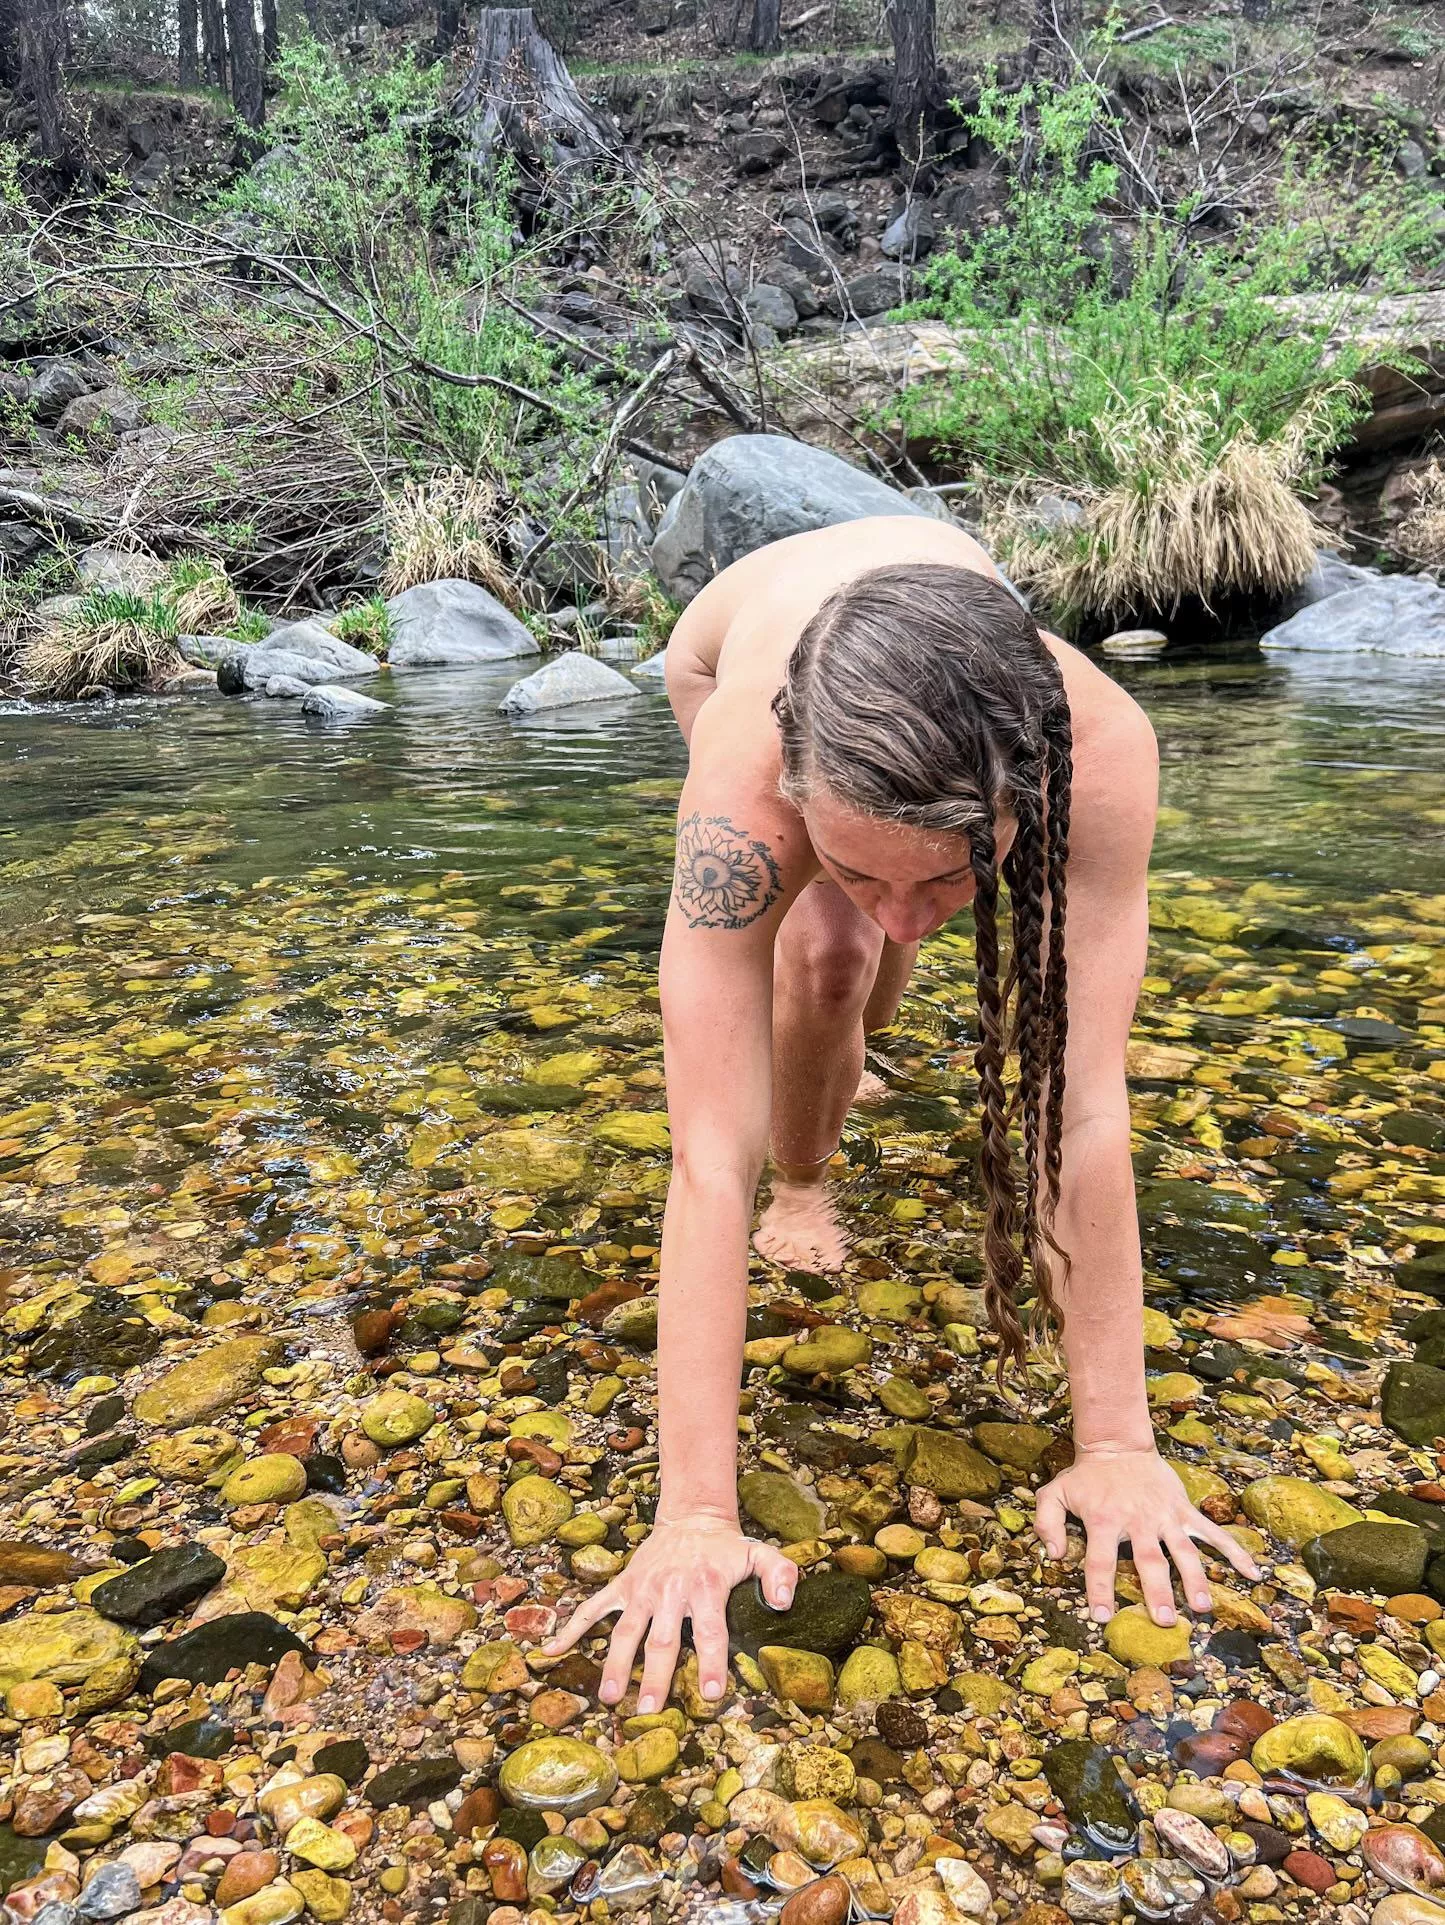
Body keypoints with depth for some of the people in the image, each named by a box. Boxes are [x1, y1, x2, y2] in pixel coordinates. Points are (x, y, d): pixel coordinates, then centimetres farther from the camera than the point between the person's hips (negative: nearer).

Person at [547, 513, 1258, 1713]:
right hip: (728, 651, -1)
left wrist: (1120, 1446, -40)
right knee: (825, 953, -24)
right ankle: (805, 1182, 7)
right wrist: (697, 1516, -49)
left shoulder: (1100, 744, -46)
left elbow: (1086, 1106, -44)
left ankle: (835, 1069, 51)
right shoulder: (748, 778, -48)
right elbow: (710, 1158, -49)